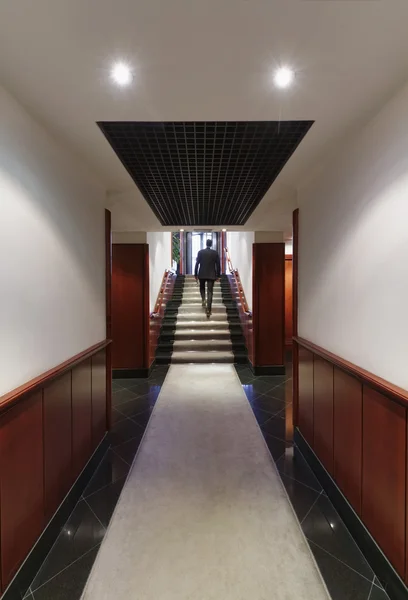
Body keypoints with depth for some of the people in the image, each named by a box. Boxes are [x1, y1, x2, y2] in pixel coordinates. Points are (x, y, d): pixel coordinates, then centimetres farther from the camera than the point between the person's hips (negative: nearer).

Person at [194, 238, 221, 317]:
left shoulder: (200, 252, -3)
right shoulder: (215, 253, -2)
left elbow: (197, 264, -3)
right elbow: (218, 265, -1)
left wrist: (196, 274, 4)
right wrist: (218, 275, 8)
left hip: (202, 274, 0)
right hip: (211, 275, 0)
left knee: (202, 288, 26)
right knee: (210, 292, 1)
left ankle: (203, 300, 3)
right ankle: (208, 310, -3)